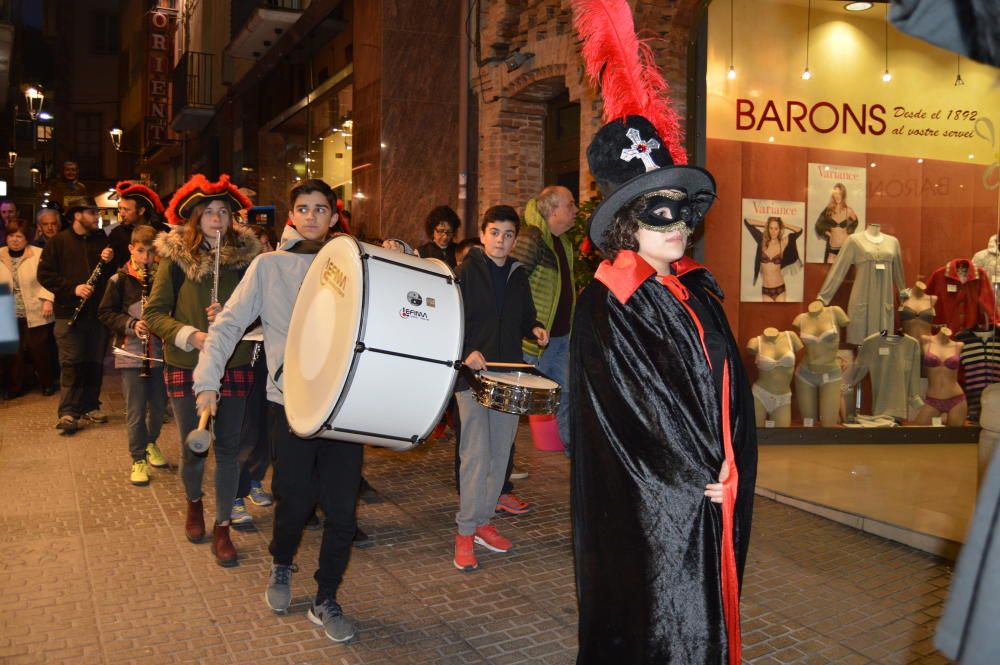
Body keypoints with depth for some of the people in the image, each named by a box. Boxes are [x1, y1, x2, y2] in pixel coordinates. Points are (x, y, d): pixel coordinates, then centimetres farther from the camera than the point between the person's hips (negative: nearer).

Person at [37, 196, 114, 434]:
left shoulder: (102, 240, 12)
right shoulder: (58, 242, -1)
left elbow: (112, 274, 16)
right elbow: (44, 274, -6)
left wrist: (109, 261, -6)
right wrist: (73, 288, -17)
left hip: (98, 312, 4)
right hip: (69, 313, -4)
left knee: (95, 362, 8)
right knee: (71, 363, -6)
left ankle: (90, 406, 19)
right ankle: (68, 413, -3)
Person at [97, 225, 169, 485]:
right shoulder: (120, 279, -3)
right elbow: (106, 312, -1)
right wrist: (130, 324, -15)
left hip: (159, 352, 2)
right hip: (131, 354, -2)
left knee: (159, 405, 14)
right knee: (136, 409, 1)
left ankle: (150, 443, 39)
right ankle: (138, 459, 14)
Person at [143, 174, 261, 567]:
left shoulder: (245, 257, 0)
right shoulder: (176, 258, -3)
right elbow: (154, 313, -3)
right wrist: (190, 335, -18)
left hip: (234, 368, 1)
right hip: (186, 369, -1)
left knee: (228, 447, 4)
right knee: (193, 447, 9)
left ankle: (222, 526, 18)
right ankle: (194, 502, 40)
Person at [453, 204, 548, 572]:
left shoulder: (518, 275, 12)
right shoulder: (466, 272, -5)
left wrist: (535, 330, 1)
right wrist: (465, 353, -24)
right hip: (472, 375, -6)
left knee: (500, 453, 9)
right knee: (476, 454, -8)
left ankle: (483, 521, 23)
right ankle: (465, 532, 3)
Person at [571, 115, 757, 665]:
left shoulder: (698, 291, 8)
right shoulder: (604, 305, -13)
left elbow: (733, 383, 6)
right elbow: (628, 406, -16)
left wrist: (731, 466, -6)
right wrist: (697, 477, -13)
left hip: (717, 489, 7)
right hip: (646, 498, -6)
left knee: (708, 612, 16)